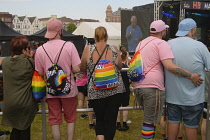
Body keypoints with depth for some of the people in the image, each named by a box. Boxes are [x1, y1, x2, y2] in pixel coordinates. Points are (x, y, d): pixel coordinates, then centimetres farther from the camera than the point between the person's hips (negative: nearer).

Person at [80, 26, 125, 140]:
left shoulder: (88, 50, -6)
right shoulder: (114, 50, -4)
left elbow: (82, 69, 5)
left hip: (95, 91, 0)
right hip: (114, 89, 0)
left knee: (99, 119, 15)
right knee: (111, 120, 9)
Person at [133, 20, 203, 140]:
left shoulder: (141, 43, 18)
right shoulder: (161, 43, -8)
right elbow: (169, 66, -20)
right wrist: (191, 76, -15)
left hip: (138, 86, 8)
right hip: (153, 87, -8)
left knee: (149, 117, 21)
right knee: (150, 121, -1)